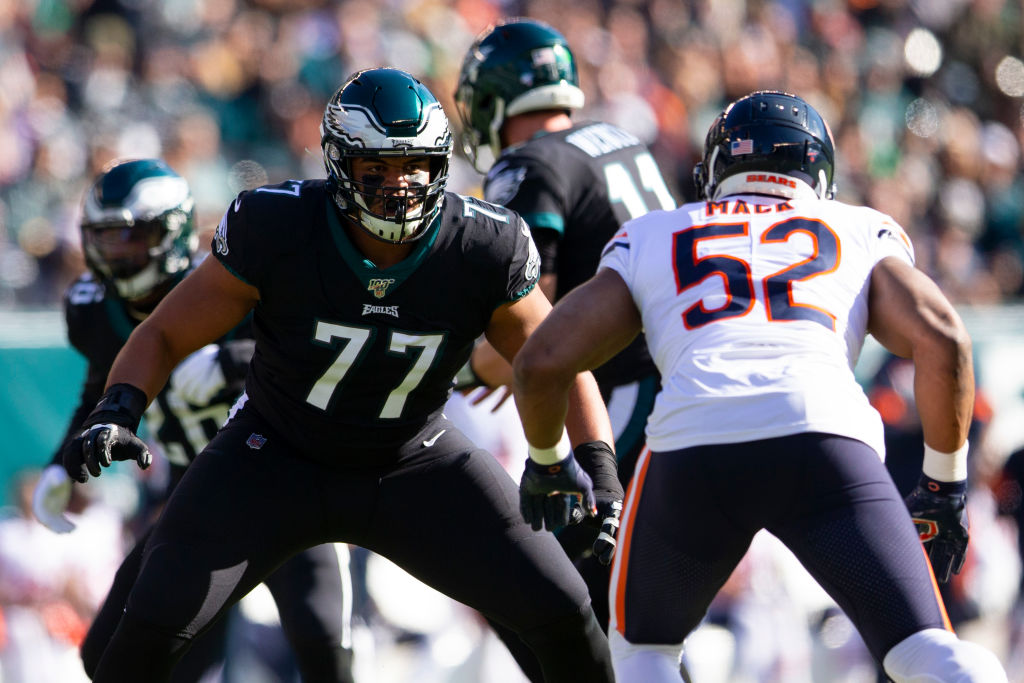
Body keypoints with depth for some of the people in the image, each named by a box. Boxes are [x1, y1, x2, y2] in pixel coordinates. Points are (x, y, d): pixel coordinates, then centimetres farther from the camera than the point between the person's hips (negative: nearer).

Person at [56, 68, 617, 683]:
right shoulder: (276, 228, -24)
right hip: (277, 462, -1)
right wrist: (117, 412, -31)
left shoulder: (482, 248, -20)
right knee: (158, 620, -15)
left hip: (414, 465, 2)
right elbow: (166, 336, -12)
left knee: (561, 610, -7)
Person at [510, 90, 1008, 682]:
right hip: (824, 433, -1)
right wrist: (945, 484, 21)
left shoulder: (651, 239, 28)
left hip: (690, 441, 1)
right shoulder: (864, 234, 27)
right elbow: (942, 342, 11)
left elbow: (541, 363, 22)